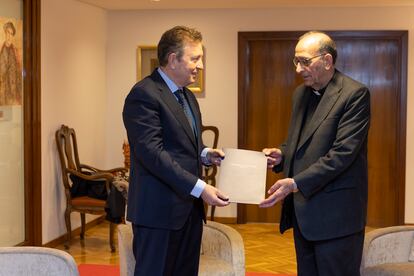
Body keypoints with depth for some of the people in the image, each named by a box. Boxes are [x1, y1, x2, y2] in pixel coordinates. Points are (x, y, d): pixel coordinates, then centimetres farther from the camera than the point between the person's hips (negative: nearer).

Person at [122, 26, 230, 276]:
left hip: (189, 207, 9)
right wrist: (198, 187, -24)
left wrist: (205, 154, 3)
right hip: (159, 209, -9)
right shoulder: (144, 95, -13)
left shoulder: (187, 96, 17)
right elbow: (152, 153, -21)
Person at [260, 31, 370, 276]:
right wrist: (282, 155, 1)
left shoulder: (355, 94, -12)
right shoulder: (301, 93, 13)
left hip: (335, 213, -7)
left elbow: (343, 152, -20)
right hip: (302, 209, 8)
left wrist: (296, 183, -24)